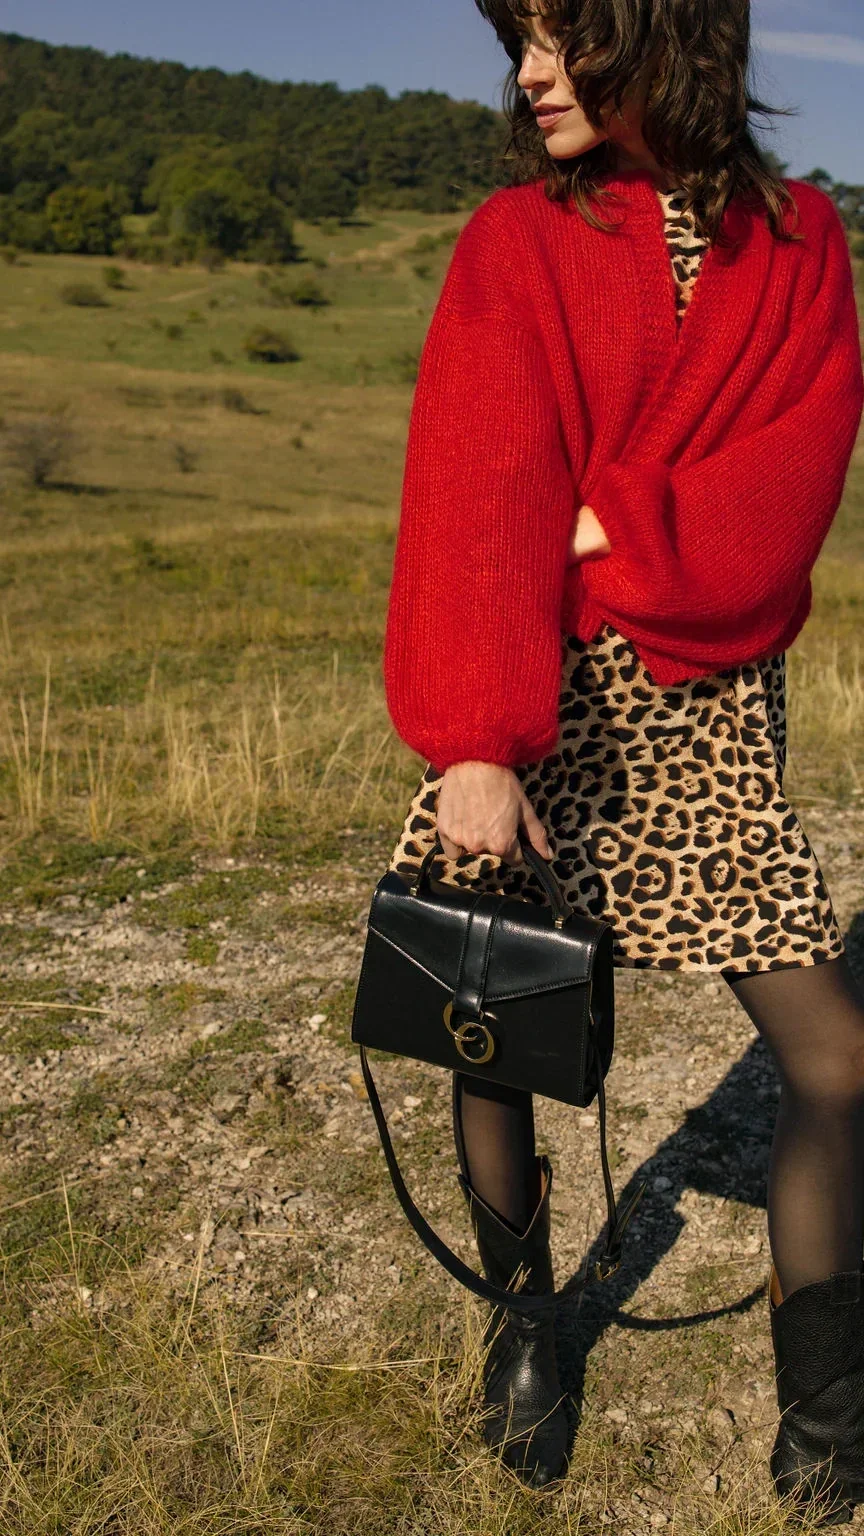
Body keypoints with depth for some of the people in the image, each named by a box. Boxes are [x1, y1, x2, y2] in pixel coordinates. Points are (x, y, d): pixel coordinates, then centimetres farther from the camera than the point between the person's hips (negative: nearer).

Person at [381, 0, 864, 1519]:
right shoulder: (515, 238, 0)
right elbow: (475, 496, -12)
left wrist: (620, 534, -16)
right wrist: (474, 744, -22)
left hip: (715, 709, 2)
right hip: (535, 700, -1)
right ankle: (520, 1323, 32)